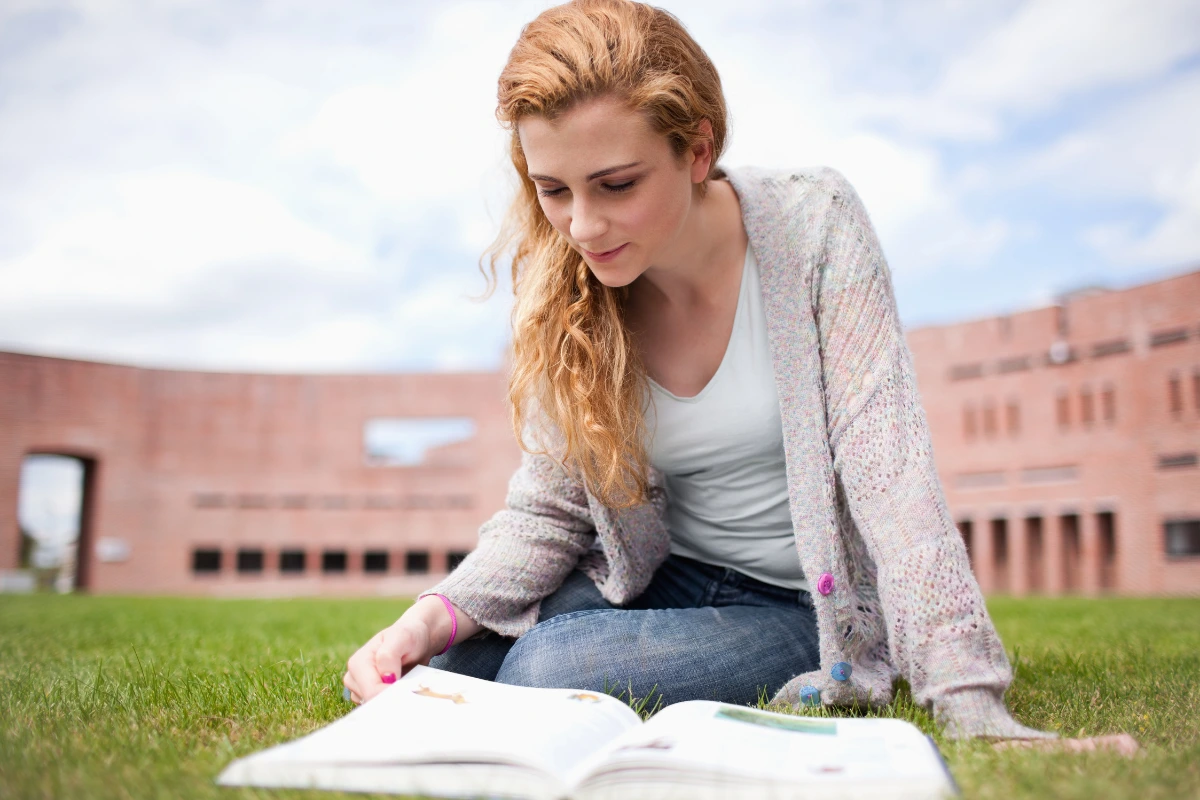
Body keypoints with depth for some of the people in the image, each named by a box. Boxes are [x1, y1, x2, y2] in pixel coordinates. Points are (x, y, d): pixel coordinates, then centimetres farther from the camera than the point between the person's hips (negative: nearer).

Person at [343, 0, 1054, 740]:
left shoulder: (812, 222, -18)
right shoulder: (562, 289, -9)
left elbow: (886, 462, -23)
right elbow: (549, 512, -5)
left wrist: (966, 693, -30)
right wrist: (434, 617, -23)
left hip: (807, 603, -3)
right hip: (668, 578, 4)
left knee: (544, 671, -24)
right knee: (442, 665, -13)